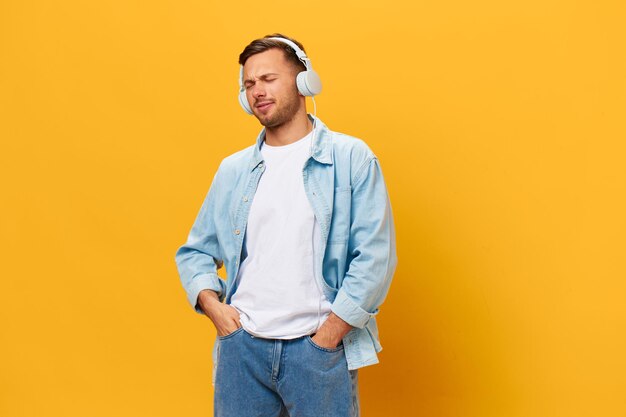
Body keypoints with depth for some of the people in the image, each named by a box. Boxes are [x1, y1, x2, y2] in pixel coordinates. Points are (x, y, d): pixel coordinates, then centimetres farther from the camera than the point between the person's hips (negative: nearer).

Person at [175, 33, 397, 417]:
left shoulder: (351, 158, -2)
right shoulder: (233, 170, 11)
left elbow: (375, 255, -8)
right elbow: (196, 252, 16)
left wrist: (328, 335, -10)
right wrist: (213, 305, -2)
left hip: (320, 348, -3)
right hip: (242, 345, 3)